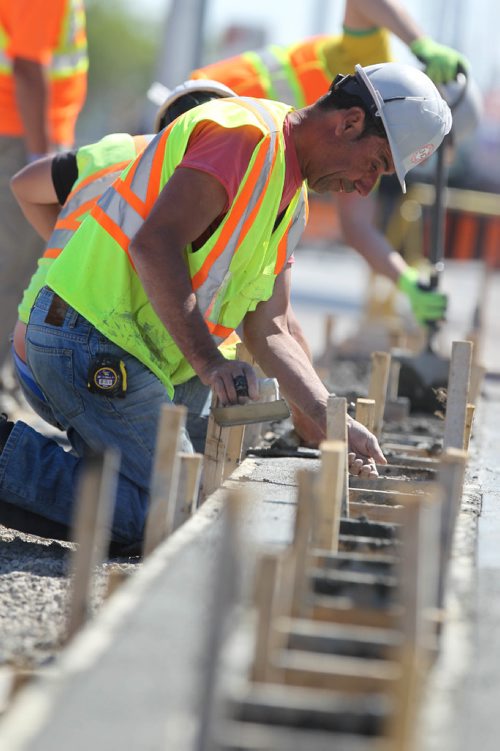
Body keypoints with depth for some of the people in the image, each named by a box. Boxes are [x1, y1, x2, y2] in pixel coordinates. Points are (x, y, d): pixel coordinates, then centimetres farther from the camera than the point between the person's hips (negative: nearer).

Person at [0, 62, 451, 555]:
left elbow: (266, 331, 17)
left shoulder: (293, 199, 18)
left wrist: (330, 421, 5)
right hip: (94, 338, -10)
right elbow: (155, 244, -25)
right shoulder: (246, 133, -14)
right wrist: (209, 362, -28)